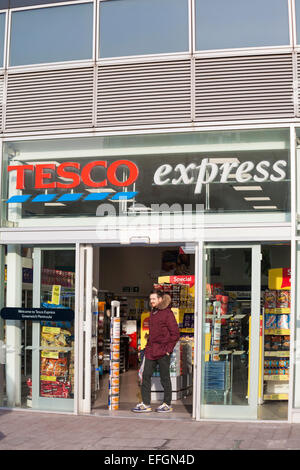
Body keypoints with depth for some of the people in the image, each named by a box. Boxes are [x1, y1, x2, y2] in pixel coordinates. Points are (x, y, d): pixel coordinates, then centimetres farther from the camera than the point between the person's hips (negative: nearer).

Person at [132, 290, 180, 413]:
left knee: (164, 378, 3)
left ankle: (167, 404, 15)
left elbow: (175, 333, -11)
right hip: (151, 351, 7)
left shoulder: (167, 313, -10)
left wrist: (168, 349, -13)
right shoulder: (153, 313, 14)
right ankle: (145, 404, 10)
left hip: (163, 352, -7)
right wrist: (148, 345, 14)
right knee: (146, 375, 4)